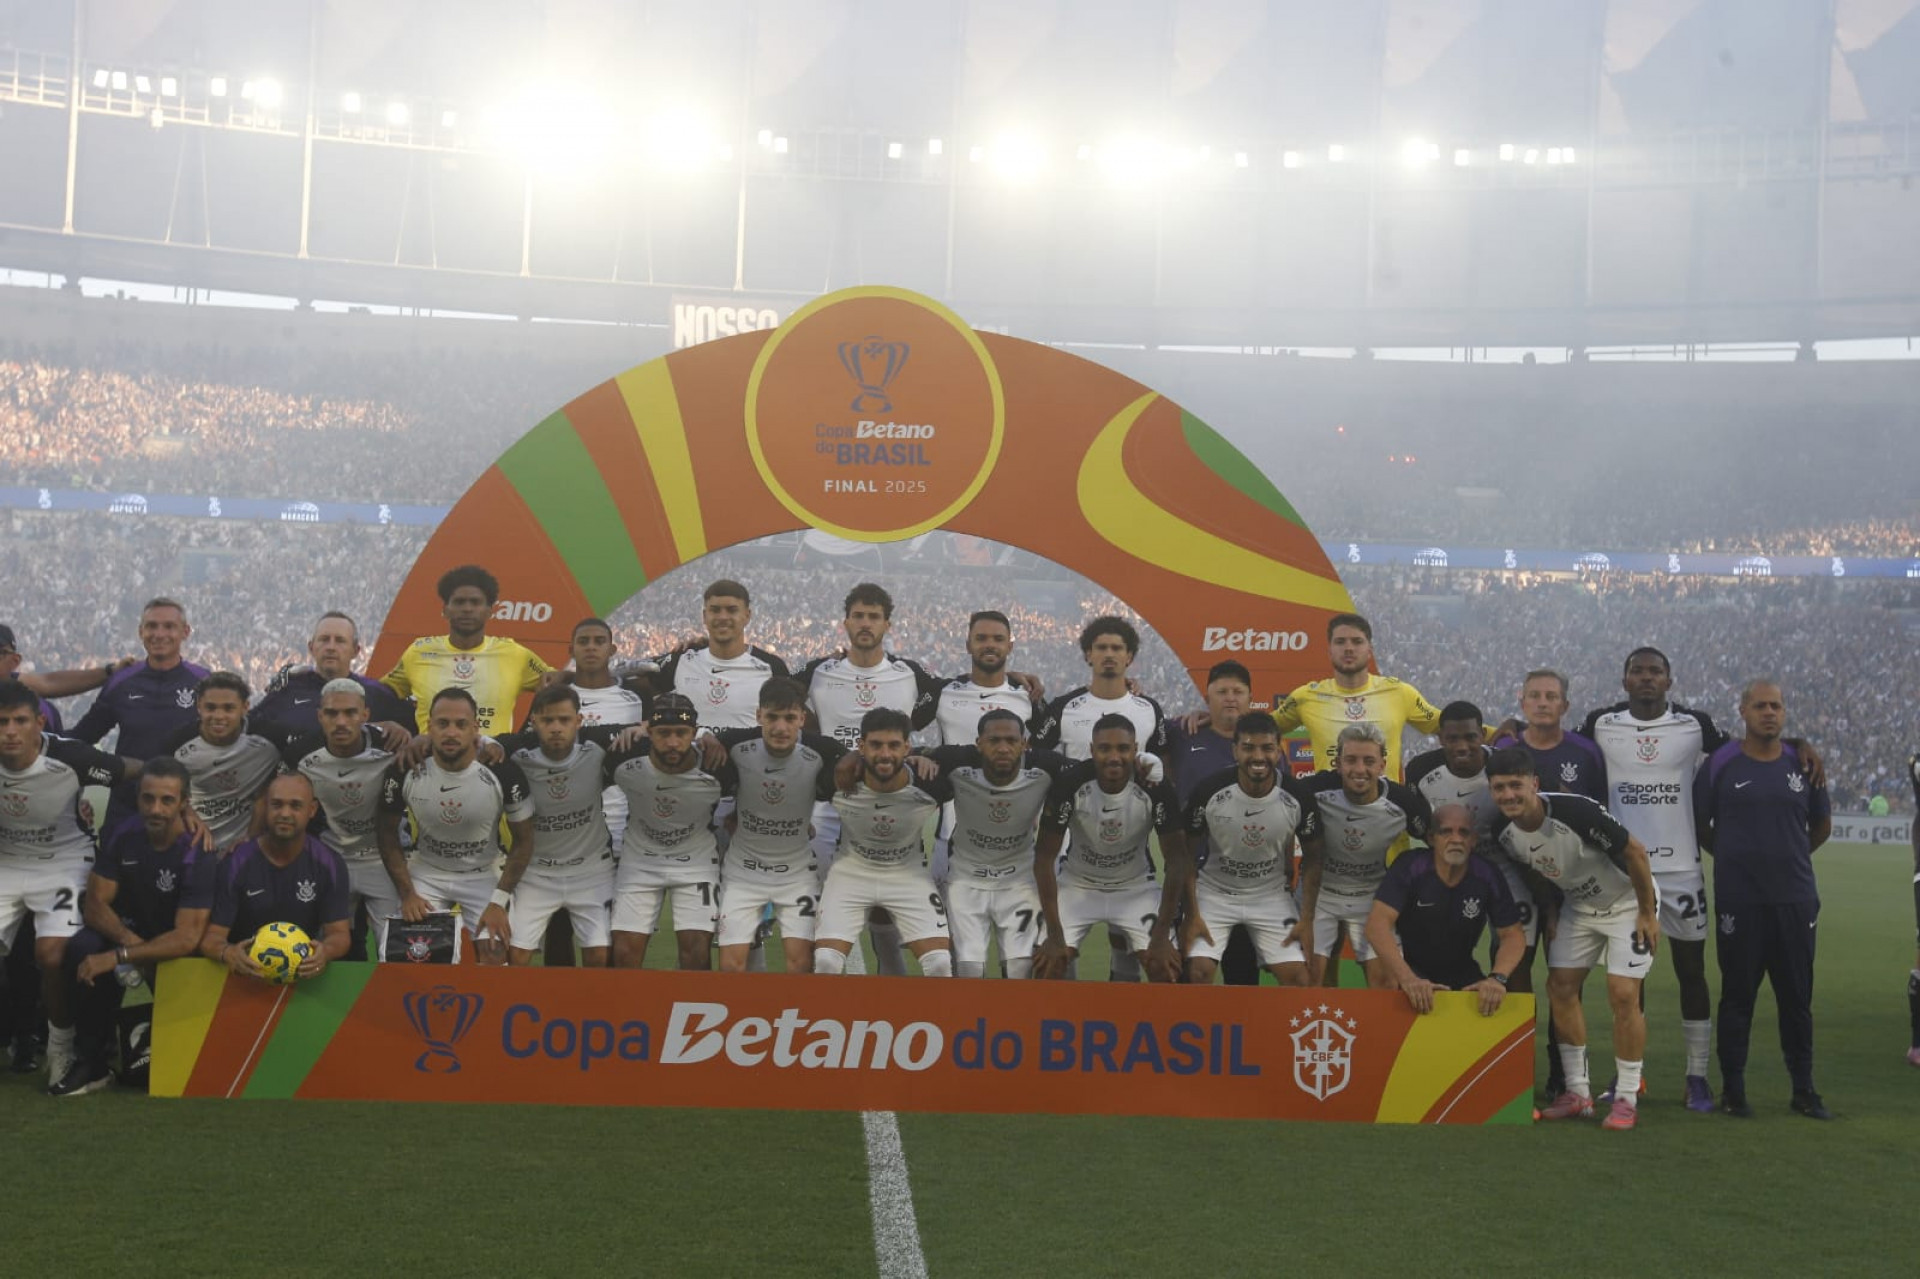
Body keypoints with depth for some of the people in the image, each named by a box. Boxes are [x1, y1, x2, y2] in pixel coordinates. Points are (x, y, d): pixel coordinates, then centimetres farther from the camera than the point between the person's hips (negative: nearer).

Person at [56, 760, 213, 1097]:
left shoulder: (199, 856, -24)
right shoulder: (122, 836, -10)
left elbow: (186, 938, -29)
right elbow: (94, 904, -9)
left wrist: (117, 956, -37)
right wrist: (130, 942, -28)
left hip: (177, 949, -3)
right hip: (132, 933, 3)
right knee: (82, 948, -26)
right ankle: (92, 1062, -15)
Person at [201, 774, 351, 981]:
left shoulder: (329, 865, -4)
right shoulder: (235, 864, -8)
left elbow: (339, 933, -6)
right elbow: (211, 936, -10)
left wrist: (325, 952, -30)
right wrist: (227, 953, -34)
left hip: (304, 974, 0)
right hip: (247, 973, 0)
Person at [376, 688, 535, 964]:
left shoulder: (504, 772, -23)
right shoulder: (403, 771, -19)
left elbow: (523, 841, -10)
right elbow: (387, 833, -2)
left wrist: (499, 901, -14)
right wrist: (406, 893, -8)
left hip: (486, 873, -1)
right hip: (426, 871, 1)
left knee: (495, 957, -14)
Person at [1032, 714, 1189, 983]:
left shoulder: (1157, 789, -24)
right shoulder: (1069, 784, -25)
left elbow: (1177, 860, -15)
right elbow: (1044, 857, -18)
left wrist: (1161, 936, -19)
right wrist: (1055, 935, -21)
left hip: (1137, 887, 1)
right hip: (1077, 885, 0)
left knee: (1166, 967, -16)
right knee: (1048, 965, -16)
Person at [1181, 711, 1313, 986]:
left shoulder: (1298, 797, -17)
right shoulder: (1209, 791, -20)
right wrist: (1192, 915, -10)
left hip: (1271, 895, 1)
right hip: (1214, 892, -1)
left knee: (1297, 976, -7)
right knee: (1198, 971, -16)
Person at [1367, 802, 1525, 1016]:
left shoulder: (1488, 876, -13)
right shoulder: (1409, 867, -21)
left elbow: (1513, 934, -10)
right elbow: (1378, 923, -31)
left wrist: (1497, 977, -32)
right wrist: (1406, 978, -44)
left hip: (1462, 971, 3)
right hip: (1412, 966, -3)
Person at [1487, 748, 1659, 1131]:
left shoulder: (1576, 812, -34)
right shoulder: (1504, 832, -13)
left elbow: (1635, 851, -23)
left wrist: (1648, 913, -17)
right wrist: (1550, 912, 8)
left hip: (1627, 902, -6)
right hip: (1578, 905, 6)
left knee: (1623, 995, -14)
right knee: (1560, 987, 0)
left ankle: (1627, 1099, -1)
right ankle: (1578, 1092, 12)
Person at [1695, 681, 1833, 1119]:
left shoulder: (1803, 765, 6)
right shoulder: (1720, 765, -3)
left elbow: (1822, 826, 18)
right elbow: (1699, 824, 6)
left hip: (1795, 900, 3)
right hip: (1739, 901, -2)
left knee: (1797, 998, 8)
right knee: (1738, 996, 5)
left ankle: (1804, 1090, 18)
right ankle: (1733, 1090, 13)